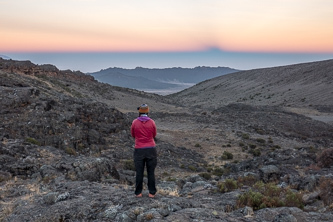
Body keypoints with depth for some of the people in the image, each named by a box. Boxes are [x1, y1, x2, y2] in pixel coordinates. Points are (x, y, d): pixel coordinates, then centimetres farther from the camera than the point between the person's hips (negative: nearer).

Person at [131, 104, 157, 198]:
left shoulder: (135, 122, -5)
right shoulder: (152, 122, -5)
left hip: (139, 150, 0)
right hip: (151, 149, 0)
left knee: (139, 172, 9)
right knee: (151, 172, 9)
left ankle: (138, 192, 15)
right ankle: (152, 192, 13)